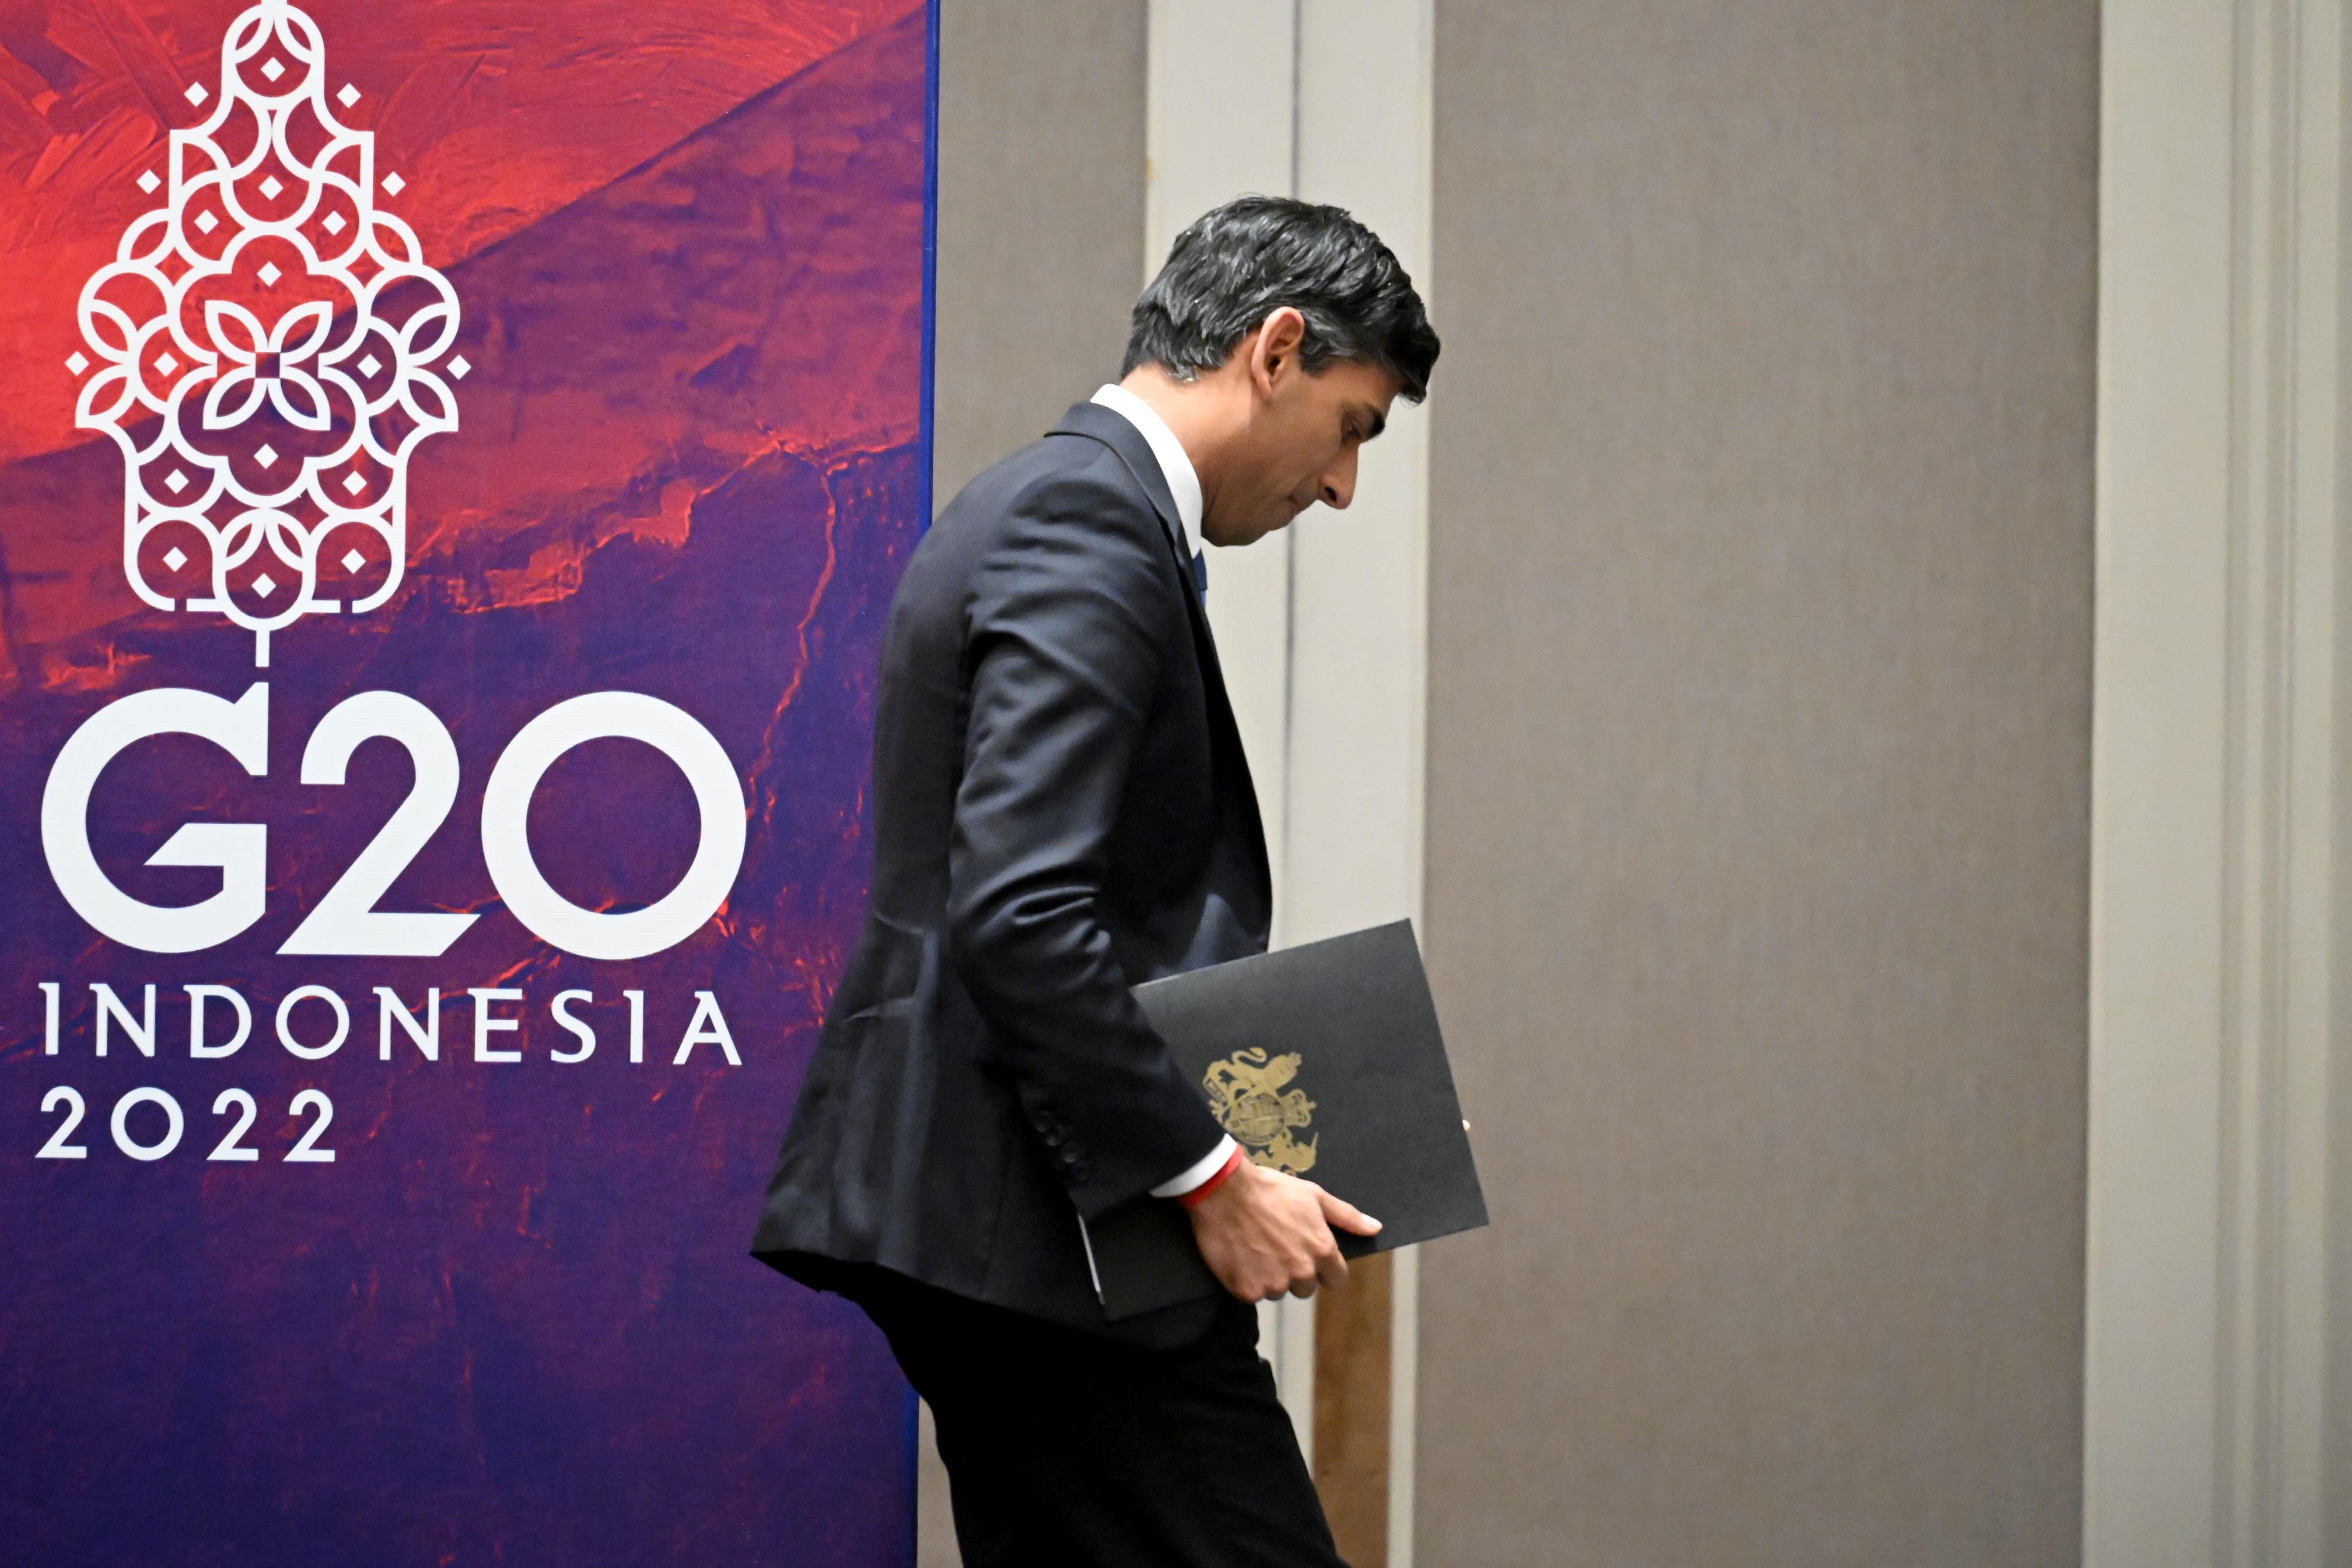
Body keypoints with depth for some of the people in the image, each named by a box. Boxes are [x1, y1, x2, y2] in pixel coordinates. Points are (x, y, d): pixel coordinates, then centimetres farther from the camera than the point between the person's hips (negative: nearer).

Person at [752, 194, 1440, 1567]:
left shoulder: (1042, 504, 18)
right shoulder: (1091, 526, -14)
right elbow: (1022, 918, -24)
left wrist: (1202, 1134, 15)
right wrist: (1209, 1179, -19)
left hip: (972, 1223, 11)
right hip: (1050, 1218, -11)